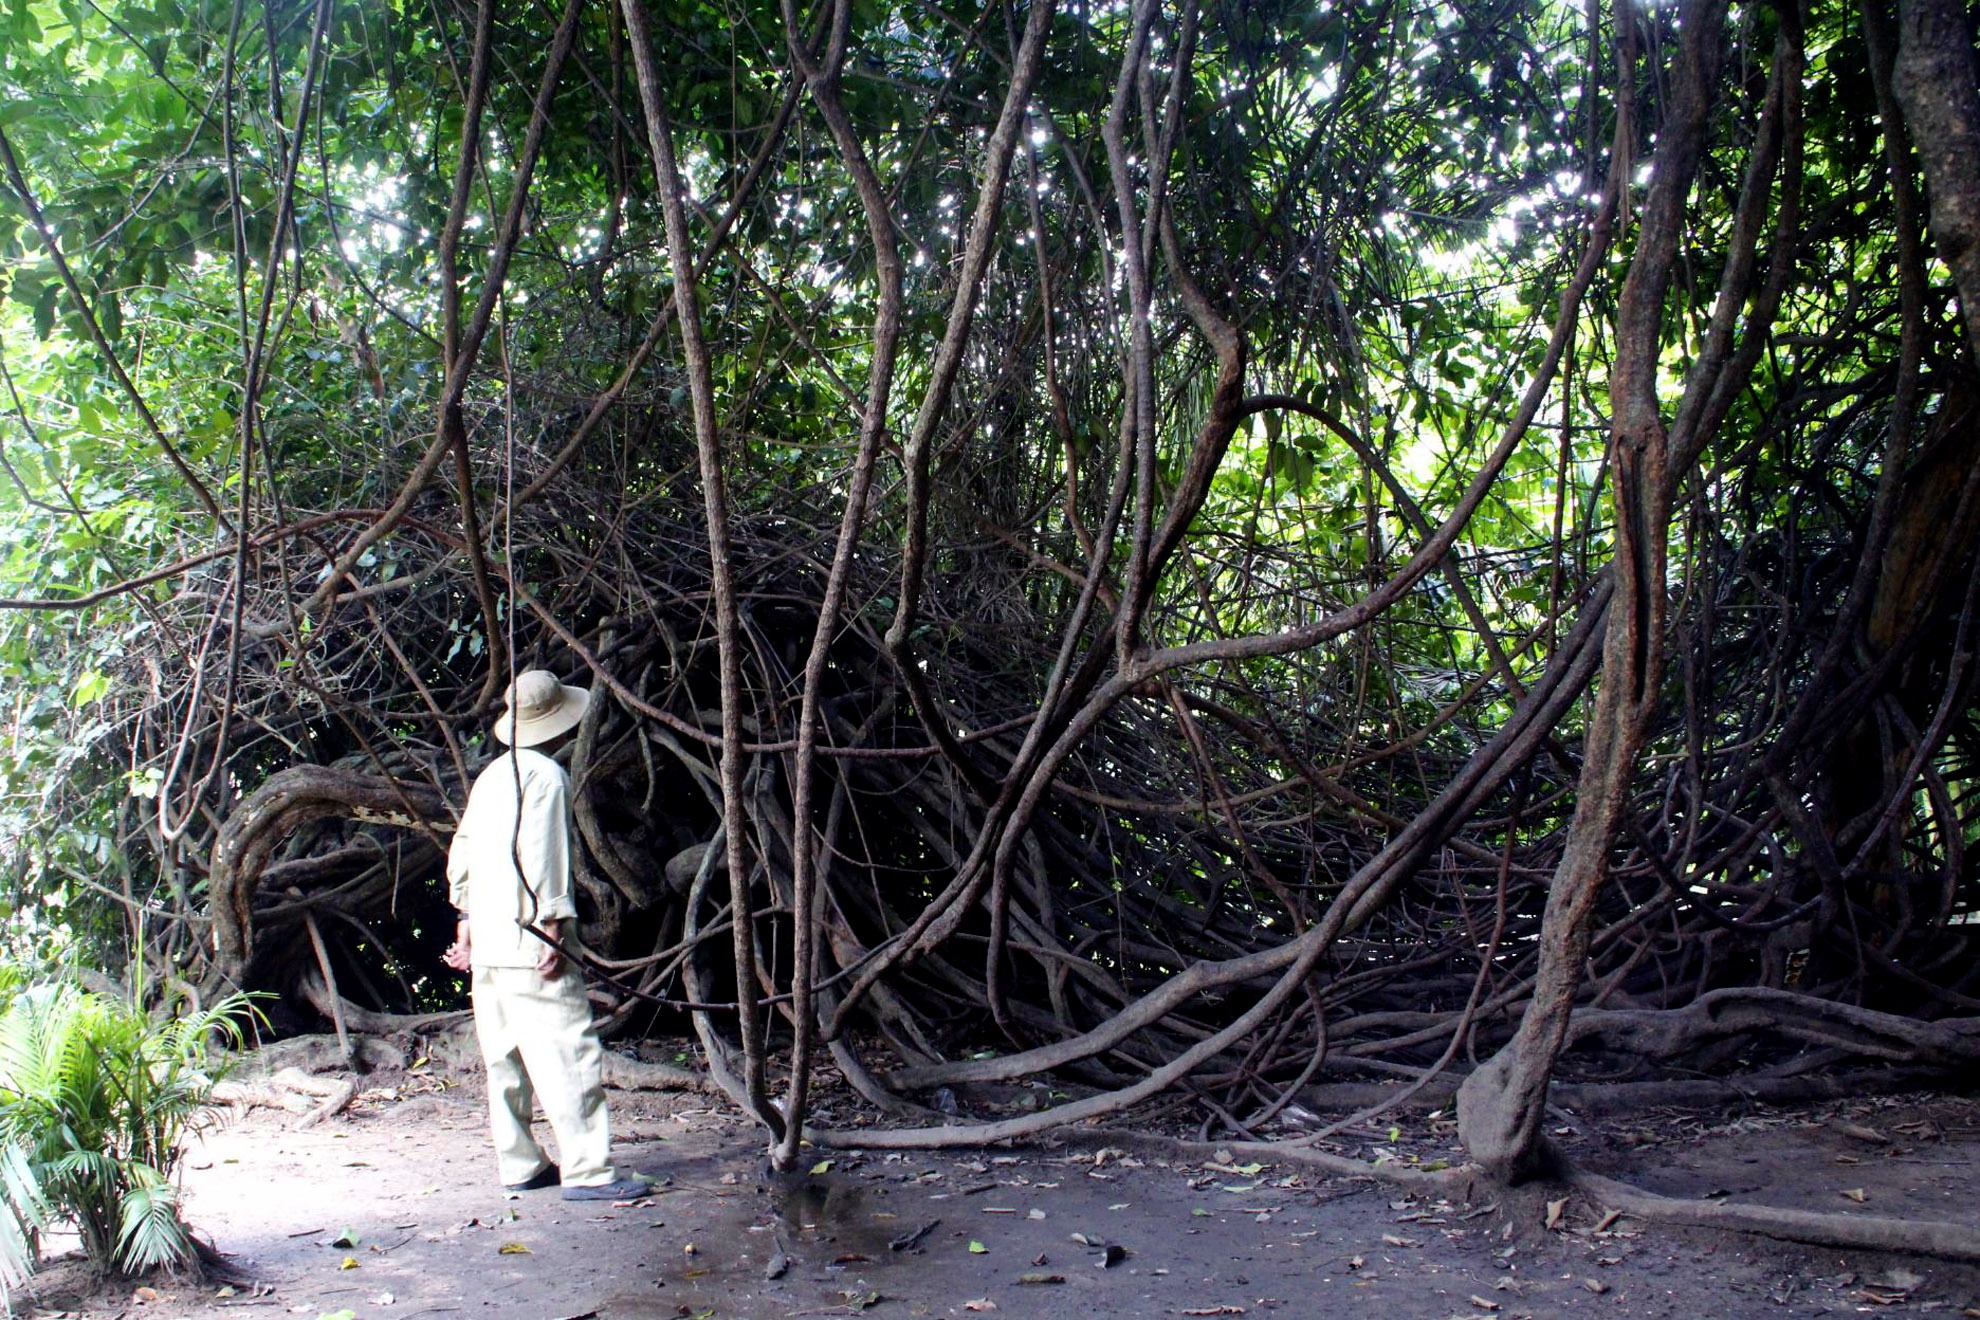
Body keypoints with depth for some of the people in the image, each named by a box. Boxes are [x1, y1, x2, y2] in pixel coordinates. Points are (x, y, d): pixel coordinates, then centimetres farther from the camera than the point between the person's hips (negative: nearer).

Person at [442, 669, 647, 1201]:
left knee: (506, 1058, 12)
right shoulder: (547, 776, -10)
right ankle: (588, 1171, -8)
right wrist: (552, 930, -16)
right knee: (569, 1055, -7)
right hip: (527, 945, -9)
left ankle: (520, 1166, 19)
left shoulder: (492, 775, 15)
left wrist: (466, 922, 24)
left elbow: (461, 855, 19)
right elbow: (542, 858, -17)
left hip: (486, 945, 9)